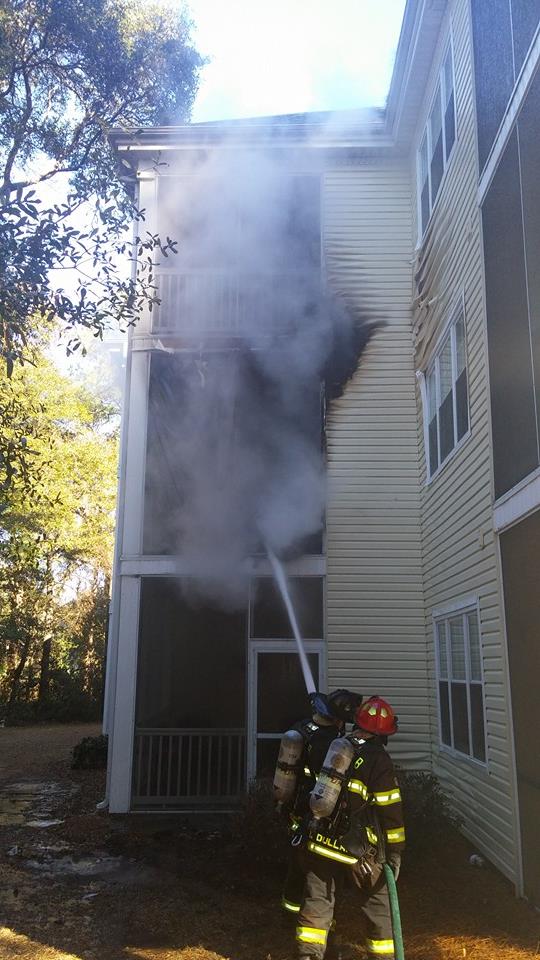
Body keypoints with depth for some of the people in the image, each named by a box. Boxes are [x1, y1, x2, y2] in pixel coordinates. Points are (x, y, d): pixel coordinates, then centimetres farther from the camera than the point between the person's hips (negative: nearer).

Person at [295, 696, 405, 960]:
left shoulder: (336, 747, 6)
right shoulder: (379, 760, -13)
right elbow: (390, 811, -12)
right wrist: (395, 851, -6)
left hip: (321, 841, 6)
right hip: (356, 849, -5)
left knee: (317, 902, 14)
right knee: (378, 906, 12)